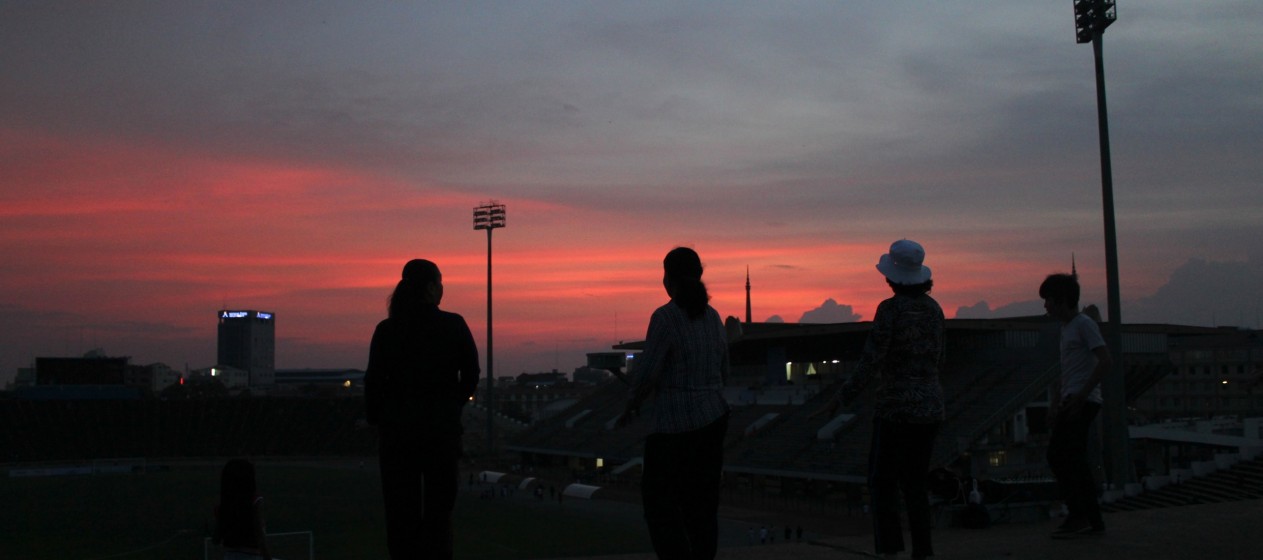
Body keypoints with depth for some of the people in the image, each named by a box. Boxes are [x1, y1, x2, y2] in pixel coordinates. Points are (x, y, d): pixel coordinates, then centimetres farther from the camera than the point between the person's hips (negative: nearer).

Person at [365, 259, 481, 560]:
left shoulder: (386, 329, -4)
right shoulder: (454, 325, -6)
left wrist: (375, 419, 11)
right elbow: (471, 374, -1)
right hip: (442, 426, -1)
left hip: (398, 428, 1)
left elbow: (374, 380, -3)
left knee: (402, 507, 9)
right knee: (439, 506, 10)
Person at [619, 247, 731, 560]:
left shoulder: (665, 317, -18)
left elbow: (646, 373, -19)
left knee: (658, 495, 9)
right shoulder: (712, 317, 5)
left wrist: (632, 405, 0)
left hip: (676, 425, -7)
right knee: (702, 499, 14)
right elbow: (721, 373, 12)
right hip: (712, 417, 7)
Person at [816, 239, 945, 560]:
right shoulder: (933, 308, 7)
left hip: (896, 405, -6)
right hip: (930, 406, 6)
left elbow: (871, 360, -18)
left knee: (882, 481, 6)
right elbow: (937, 360, 14)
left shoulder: (890, 309, -13)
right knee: (915, 482, 16)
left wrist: (842, 398, -14)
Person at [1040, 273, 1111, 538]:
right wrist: (1055, 403, 17)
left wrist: (1081, 396, -20)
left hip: (1082, 402, -9)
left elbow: (1106, 361, -17)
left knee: (1059, 455, -12)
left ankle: (1078, 516, -9)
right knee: (1074, 460, 9)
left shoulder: (1084, 324, -8)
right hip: (1072, 403, 9)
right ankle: (1093, 519, 13)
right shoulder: (1066, 328, 20)